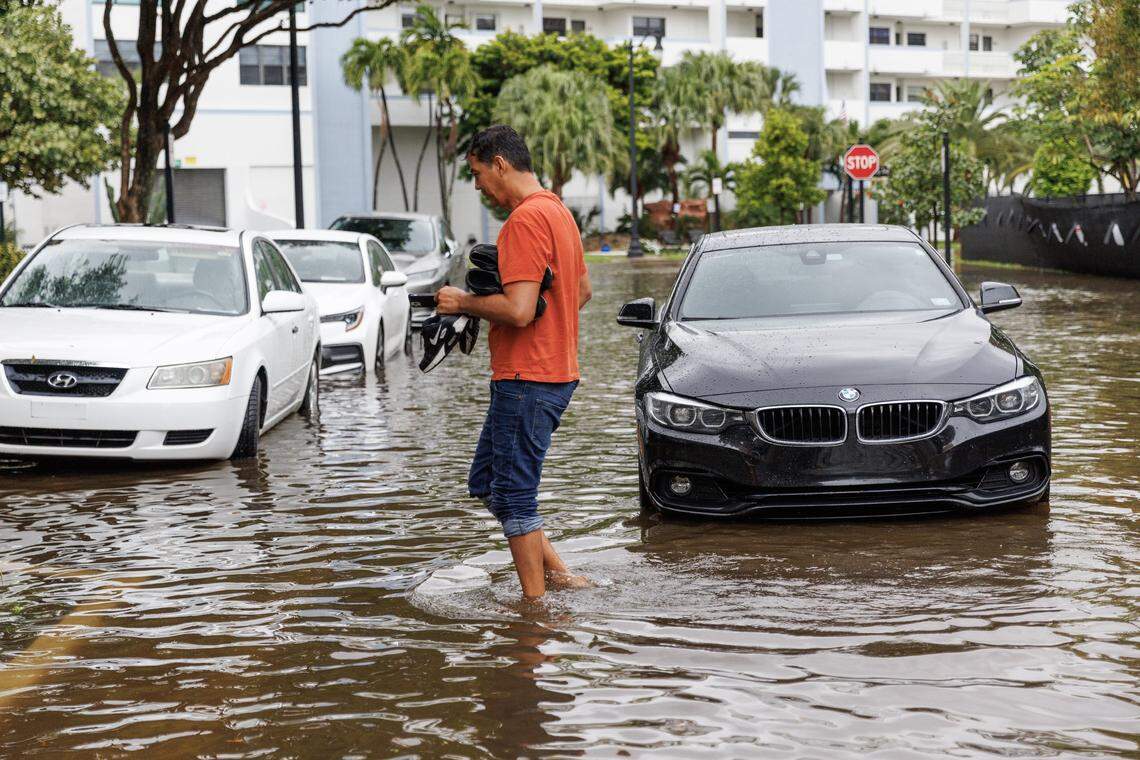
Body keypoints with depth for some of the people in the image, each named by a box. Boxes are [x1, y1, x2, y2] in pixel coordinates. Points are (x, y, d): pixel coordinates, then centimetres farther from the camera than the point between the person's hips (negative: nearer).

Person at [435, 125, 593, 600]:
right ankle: (557, 573, 16)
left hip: (527, 379, -10)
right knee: (486, 482, 17)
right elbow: (583, 289, 25)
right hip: (557, 370, 10)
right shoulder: (558, 211, 15)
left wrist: (463, 302, -11)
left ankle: (536, 603, 5)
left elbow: (518, 310, -25)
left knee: (514, 494, -2)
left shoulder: (524, 220, -18)